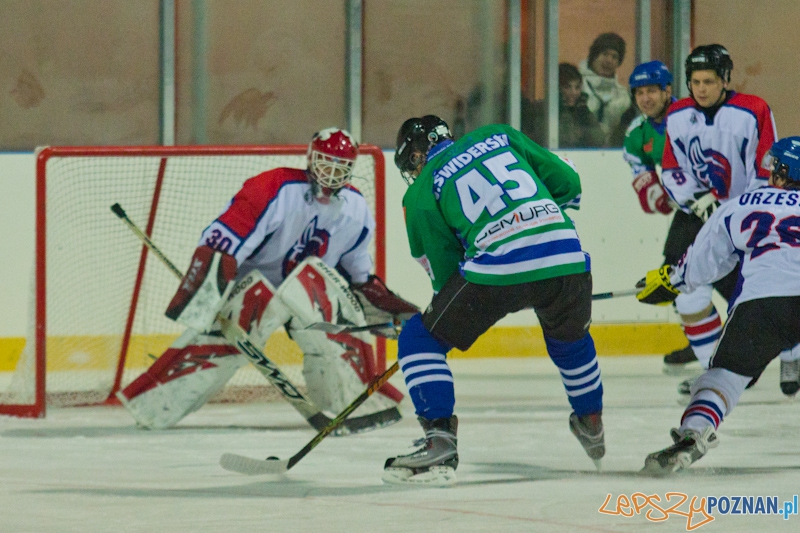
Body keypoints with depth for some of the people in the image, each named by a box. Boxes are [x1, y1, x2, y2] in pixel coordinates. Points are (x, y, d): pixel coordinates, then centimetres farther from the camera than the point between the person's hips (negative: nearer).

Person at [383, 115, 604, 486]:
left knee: (420, 339, 12)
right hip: (567, 257, 4)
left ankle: (439, 442, -2)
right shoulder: (499, 136, 24)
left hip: (497, 270, -4)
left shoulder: (420, 193, 14)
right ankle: (591, 425, 47)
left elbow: (446, 270, 13)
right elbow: (567, 181, 21)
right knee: (570, 338, 37)